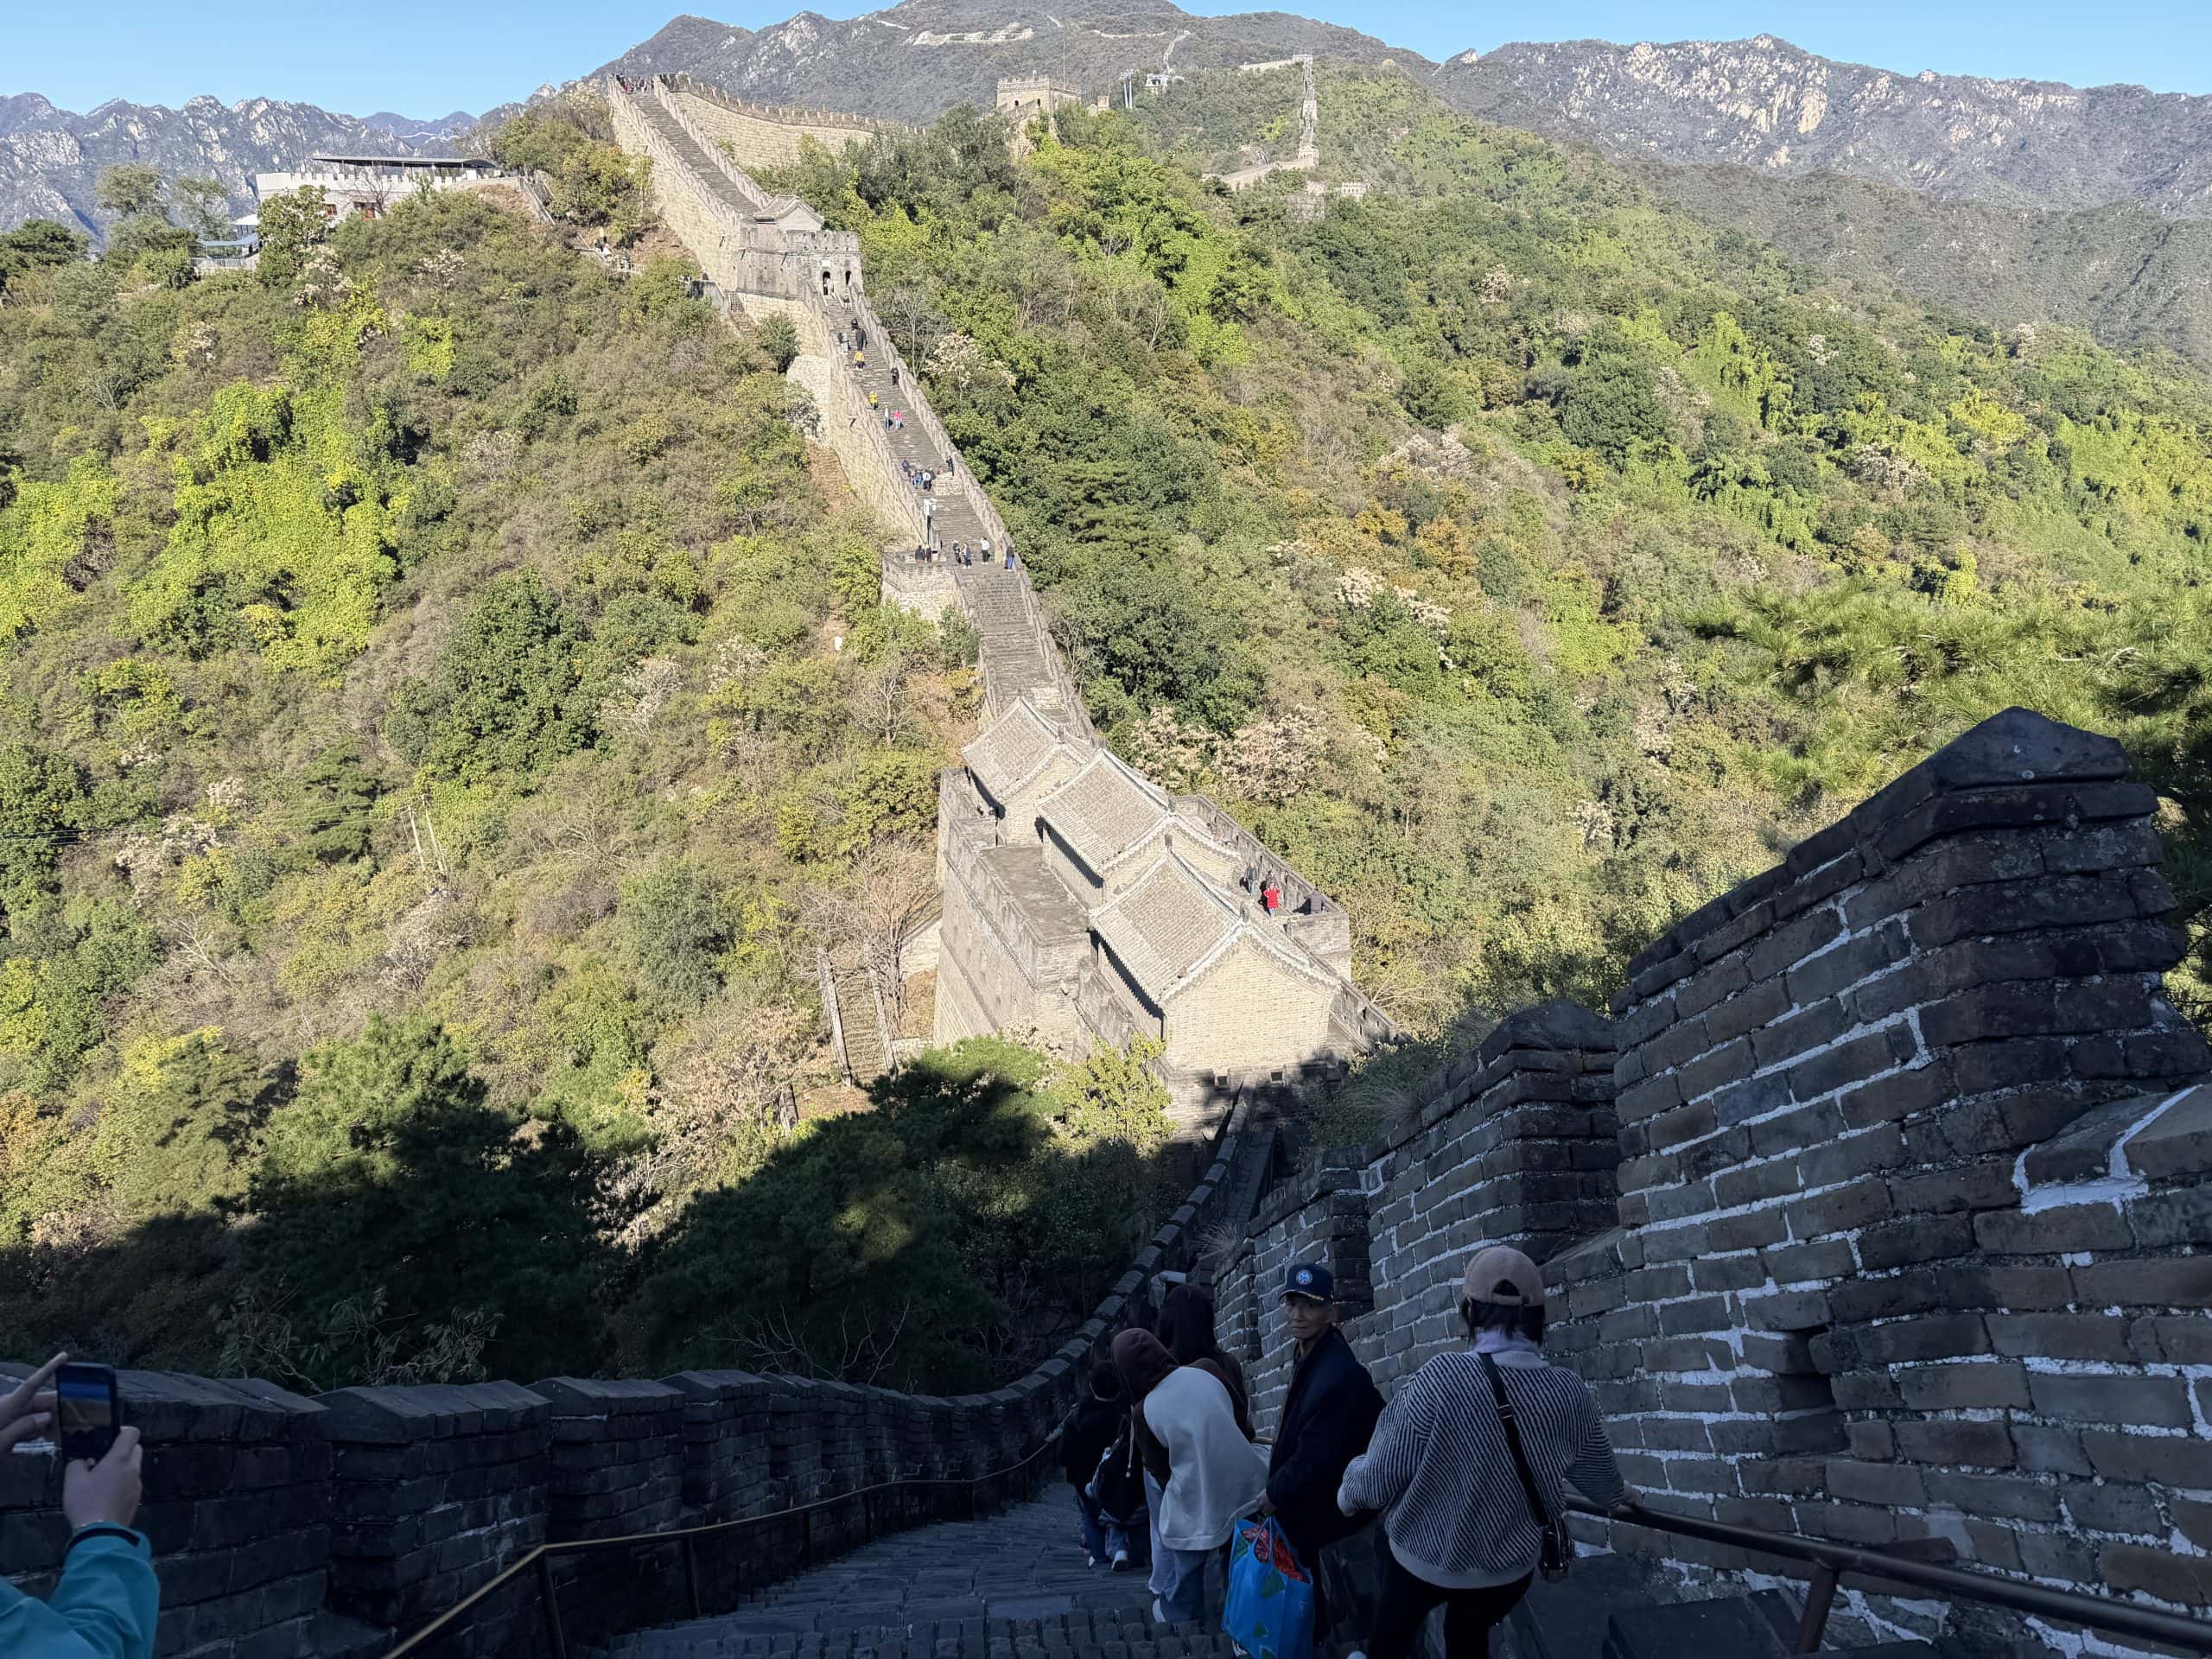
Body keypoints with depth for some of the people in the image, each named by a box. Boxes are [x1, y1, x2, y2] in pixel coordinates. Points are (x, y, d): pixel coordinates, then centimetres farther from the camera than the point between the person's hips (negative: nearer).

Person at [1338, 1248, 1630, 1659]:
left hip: (1426, 1558, -2)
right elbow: (1595, 1469, 5)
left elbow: (1378, 1480, -21)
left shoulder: (1442, 1379, -31)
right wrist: (1616, 1497, 29)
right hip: (1511, 1567, 3)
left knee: (1394, 1626, 28)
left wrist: (1349, 1493, 3)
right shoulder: (1568, 1392, -17)